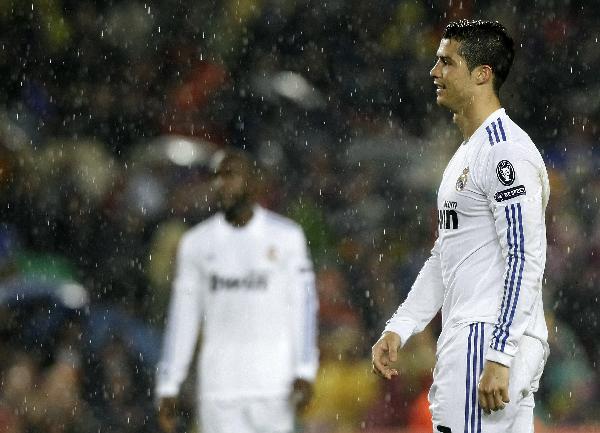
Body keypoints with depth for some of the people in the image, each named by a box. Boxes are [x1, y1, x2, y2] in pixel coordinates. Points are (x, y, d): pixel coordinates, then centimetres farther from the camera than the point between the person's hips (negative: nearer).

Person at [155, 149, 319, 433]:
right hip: (218, 386, 2)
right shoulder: (196, 243, 9)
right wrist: (167, 388, 7)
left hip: (273, 384, -2)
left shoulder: (286, 237, 3)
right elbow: (182, 318, 11)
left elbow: (303, 306, 0)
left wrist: (304, 372, -10)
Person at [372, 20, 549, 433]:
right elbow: (444, 258, 26)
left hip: (490, 341, -10)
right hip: (464, 341, 10)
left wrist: (499, 359, -23)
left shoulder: (506, 151, -13)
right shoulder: (466, 154, 21)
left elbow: (525, 262, -19)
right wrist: (398, 329, 18)